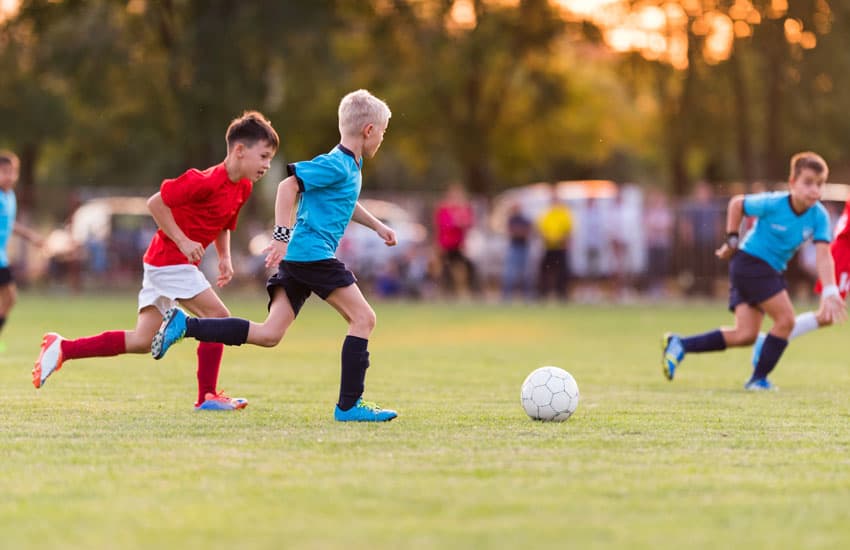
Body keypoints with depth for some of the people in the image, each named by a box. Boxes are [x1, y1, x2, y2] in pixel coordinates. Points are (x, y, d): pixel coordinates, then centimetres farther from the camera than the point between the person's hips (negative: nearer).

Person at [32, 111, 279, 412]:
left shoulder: (243, 187, 8)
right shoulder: (207, 181, -21)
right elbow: (156, 202, -20)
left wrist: (224, 258, 6)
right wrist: (183, 241, -21)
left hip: (161, 263, 9)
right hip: (170, 260, -9)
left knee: (142, 341, 8)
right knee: (218, 316, -11)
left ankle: (63, 349, 10)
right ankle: (207, 396, -6)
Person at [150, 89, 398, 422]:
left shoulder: (351, 166, 20)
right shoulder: (336, 165, -11)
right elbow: (288, 186, -20)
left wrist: (377, 226, 46)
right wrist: (283, 236, -26)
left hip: (295, 257, 10)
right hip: (313, 254, -10)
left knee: (269, 335, 2)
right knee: (363, 318, -6)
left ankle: (184, 325, -2)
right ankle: (349, 405, -6)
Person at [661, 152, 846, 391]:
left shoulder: (819, 216, -9)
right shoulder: (773, 204, -19)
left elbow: (823, 256, -16)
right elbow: (737, 203, -2)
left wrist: (829, 292, -29)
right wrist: (732, 239, -2)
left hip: (771, 271, 6)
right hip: (750, 263, -6)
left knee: (745, 335, 0)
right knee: (786, 319, -15)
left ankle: (679, 345, 8)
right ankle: (759, 378, 0)